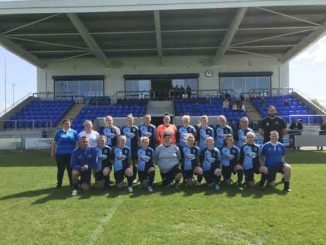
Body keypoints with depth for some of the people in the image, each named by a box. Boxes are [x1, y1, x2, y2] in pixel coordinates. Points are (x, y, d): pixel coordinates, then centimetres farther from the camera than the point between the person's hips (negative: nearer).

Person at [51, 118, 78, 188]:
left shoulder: (74, 132, 7)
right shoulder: (59, 132, 8)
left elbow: (77, 143, 6)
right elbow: (54, 143, 9)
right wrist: (52, 153, 6)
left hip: (71, 154, 0)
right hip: (60, 154, 0)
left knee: (70, 169, 5)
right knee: (60, 169, 4)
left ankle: (72, 183, 18)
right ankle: (59, 183, 16)